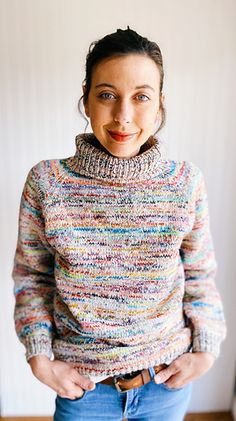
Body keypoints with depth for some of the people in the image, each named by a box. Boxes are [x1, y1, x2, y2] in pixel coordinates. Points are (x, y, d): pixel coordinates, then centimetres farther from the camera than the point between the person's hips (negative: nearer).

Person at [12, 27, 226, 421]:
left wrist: (206, 349, -3)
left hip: (169, 377, 2)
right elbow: (31, 277, -4)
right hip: (83, 384, -1)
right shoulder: (46, 182, -14)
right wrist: (41, 359, -7)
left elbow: (199, 275, 1)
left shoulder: (186, 182, -11)